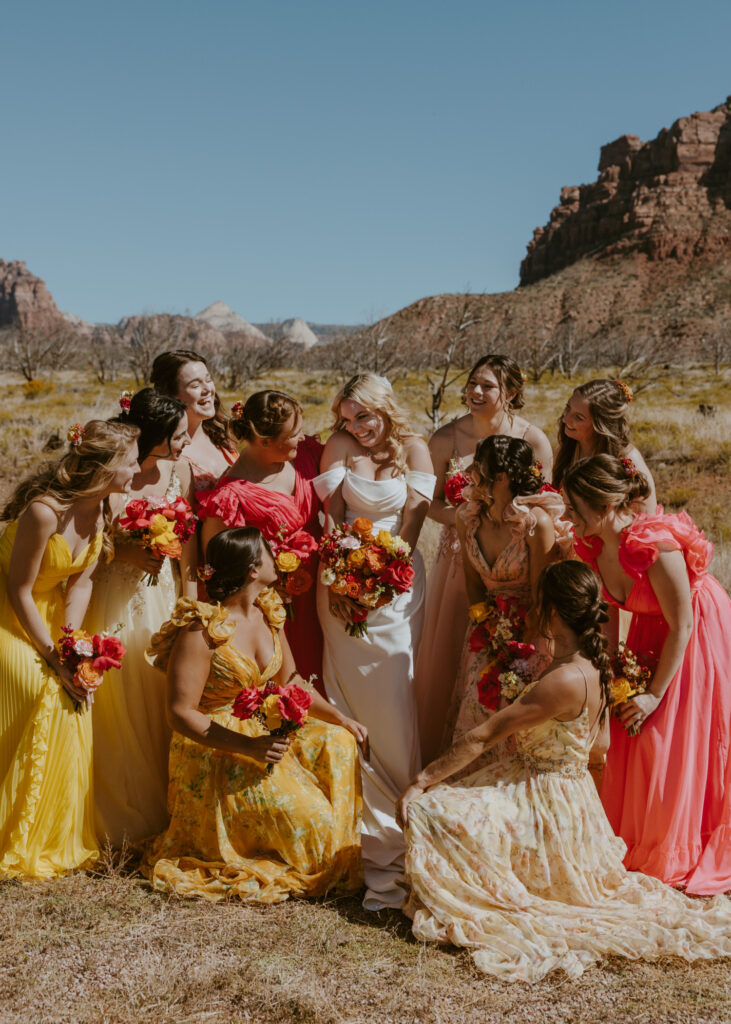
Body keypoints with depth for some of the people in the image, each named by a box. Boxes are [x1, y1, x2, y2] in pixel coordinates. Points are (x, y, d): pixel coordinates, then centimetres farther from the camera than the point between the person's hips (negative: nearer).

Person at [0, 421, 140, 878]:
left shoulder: (101, 508, -7)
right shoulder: (44, 512, -30)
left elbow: (81, 582, -5)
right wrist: (54, 656, -18)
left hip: (51, 614, 7)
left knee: (69, 717, 4)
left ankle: (61, 840, 21)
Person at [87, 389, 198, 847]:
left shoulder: (179, 469, -4)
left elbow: (186, 541, 4)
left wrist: (190, 603, 4)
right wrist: (126, 553, -22)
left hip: (162, 593, 4)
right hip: (115, 598, -4)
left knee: (162, 701, 12)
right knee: (118, 706, 7)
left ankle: (160, 807, 29)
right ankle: (121, 820, 24)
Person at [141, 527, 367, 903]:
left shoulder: (268, 612, 3)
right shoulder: (202, 631, -22)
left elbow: (290, 680, 14)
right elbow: (180, 712, -22)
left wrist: (342, 720, 3)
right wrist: (247, 746, -30)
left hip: (263, 732, 9)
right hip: (213, 748, -8)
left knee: (336, 741, -3)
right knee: (301, 811, -21)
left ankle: (338, 853, 10)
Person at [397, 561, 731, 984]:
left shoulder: (565, 680, -29)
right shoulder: (593, 668, 0)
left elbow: (482, 738, -25)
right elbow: (599, 744, 13)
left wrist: (421, 782, -19)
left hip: (547, 807, -9)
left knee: (431, 810, -15)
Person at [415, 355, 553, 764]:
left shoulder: (533, 440, -9)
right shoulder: (447, 438, -5)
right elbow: (433, 503, 3)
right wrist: (463, 517, -16)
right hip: (459, 558, 2)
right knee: (447, 658, 10)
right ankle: (442, 760, 28)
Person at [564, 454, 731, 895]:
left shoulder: (655, 546, -36)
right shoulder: (594, 544, -13)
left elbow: (682, 626, -26)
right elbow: (608, 610, 2)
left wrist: (655, 693, -20)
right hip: (650, 635, 7)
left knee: (677, 747, 1)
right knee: (632, 738, 10)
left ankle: (674, 858, 21)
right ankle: (634, 845, 30)